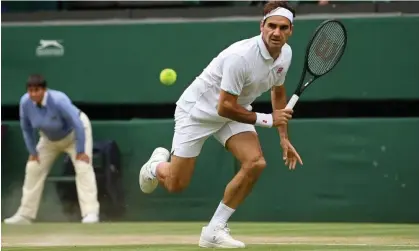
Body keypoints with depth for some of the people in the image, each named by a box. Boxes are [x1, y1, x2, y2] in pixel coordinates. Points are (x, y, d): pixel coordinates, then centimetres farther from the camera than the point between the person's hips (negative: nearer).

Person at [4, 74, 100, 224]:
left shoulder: (58, 101, -38)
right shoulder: (25, 103, -24)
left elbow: (78, 125, -33)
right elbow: (26, 129, -7)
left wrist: (81, 151, -30)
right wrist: (32, 152, -6)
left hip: (75, 133, -5)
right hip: (50, 138, 5)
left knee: (83, 168, -22)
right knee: (33, 168, 4)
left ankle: (91, 213, -26)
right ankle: (25, 215, 12)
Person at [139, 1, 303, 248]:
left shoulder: (285, 53, -10)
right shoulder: (241, 56, -35)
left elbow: (278, 93, 10)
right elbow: (224, 107, -31)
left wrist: (284, 138, 7)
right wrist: (267, 119, -25)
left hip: (234, 111, 7)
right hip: (199, 110, -6)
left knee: (256, 163, -18)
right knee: (176, 185, -2)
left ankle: (215, 229, -5)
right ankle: (157, 165, 38)